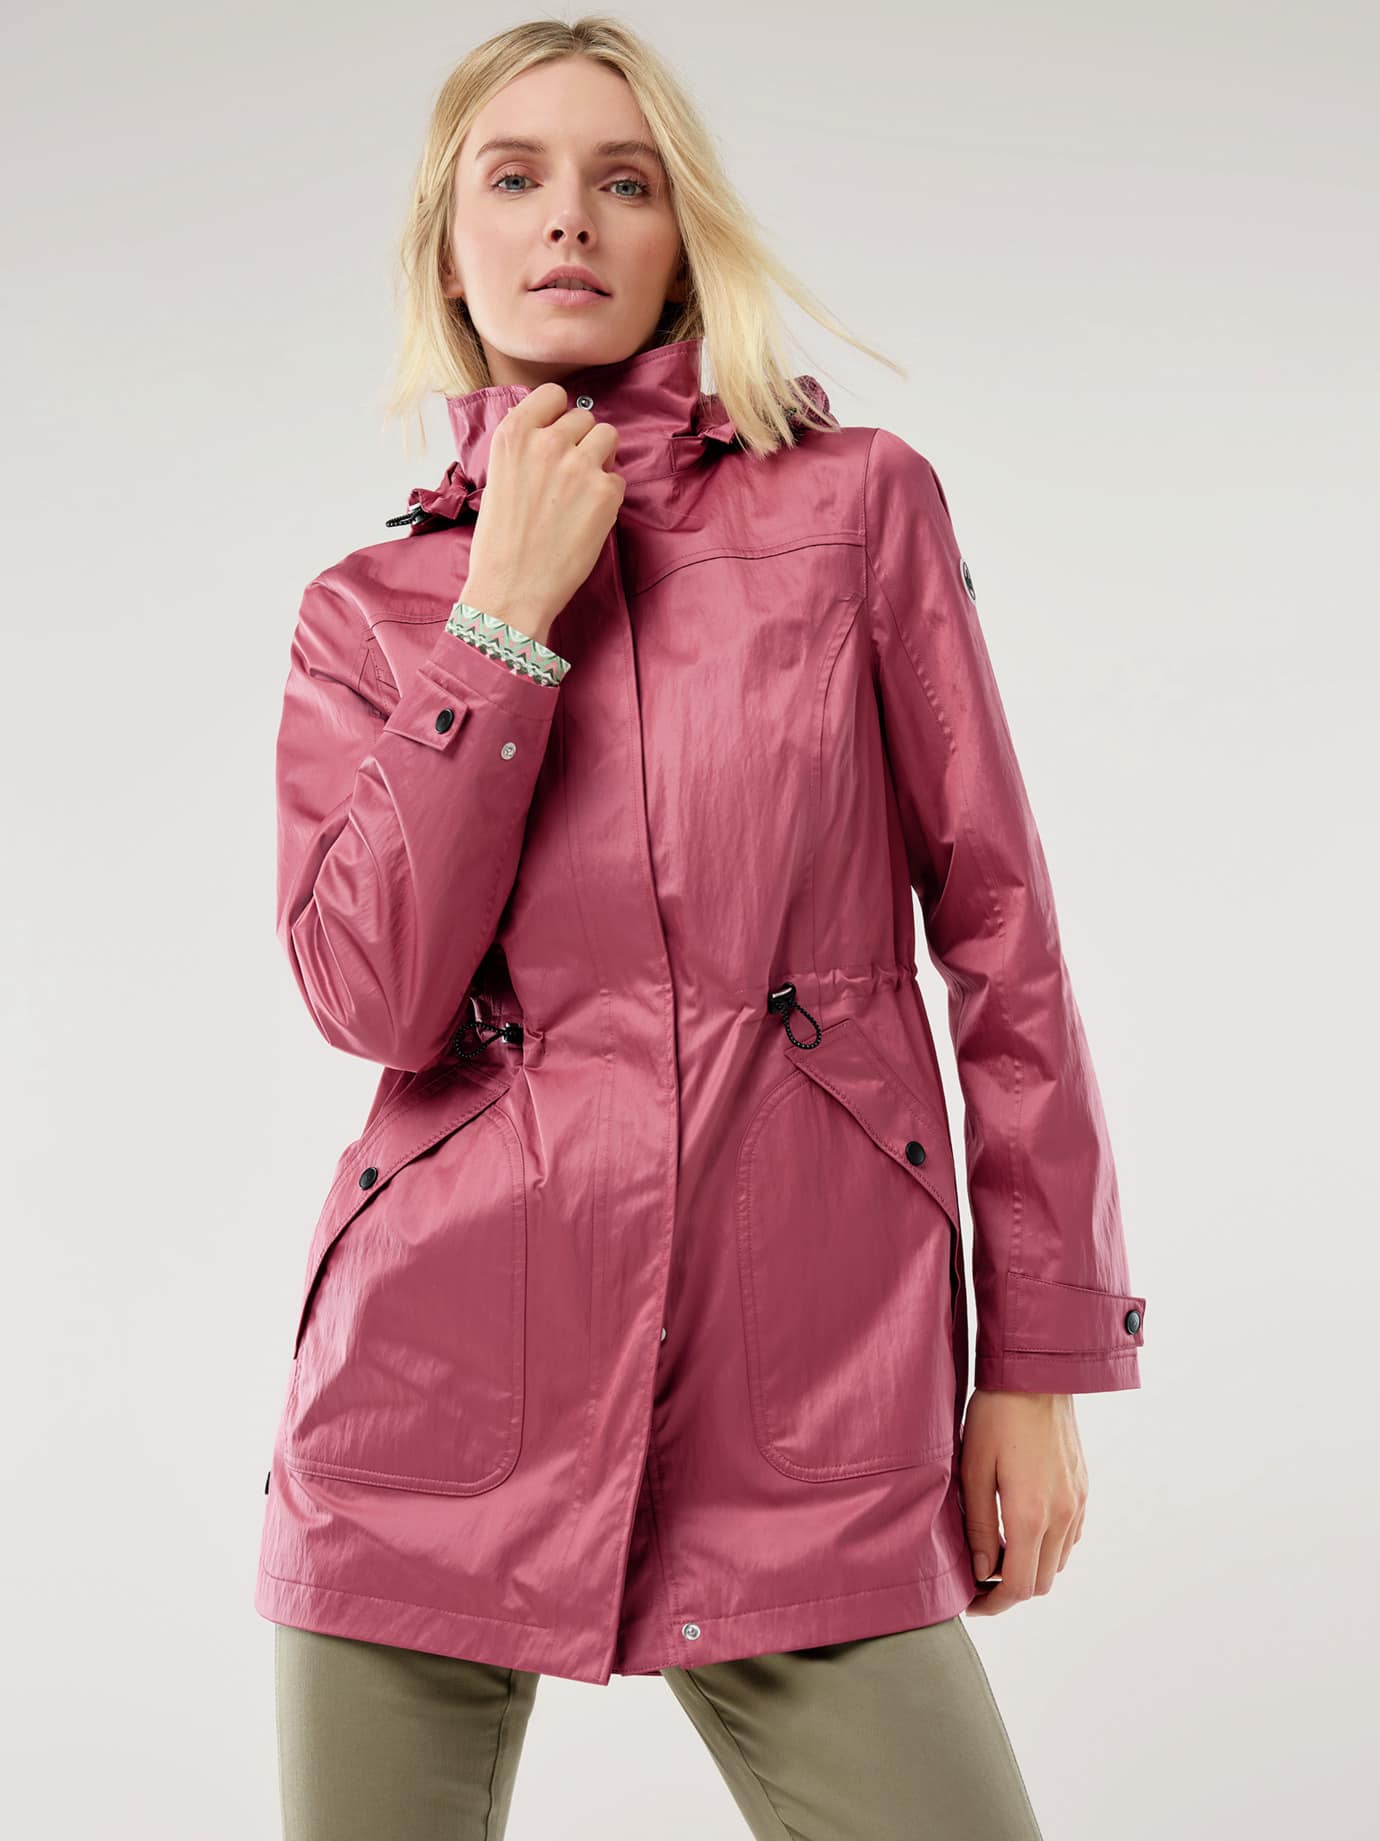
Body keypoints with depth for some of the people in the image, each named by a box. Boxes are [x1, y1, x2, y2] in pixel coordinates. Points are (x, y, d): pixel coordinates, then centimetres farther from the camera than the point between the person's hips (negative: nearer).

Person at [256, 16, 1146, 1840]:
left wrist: (1040, 1354, 1)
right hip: (446, 1380, 1)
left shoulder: (859, 504, 4)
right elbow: (376, 996, -7)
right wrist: (507, 613, -7)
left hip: (800, 1405, -1)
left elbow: (998, 929, 4)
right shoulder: (371, 609, 8)